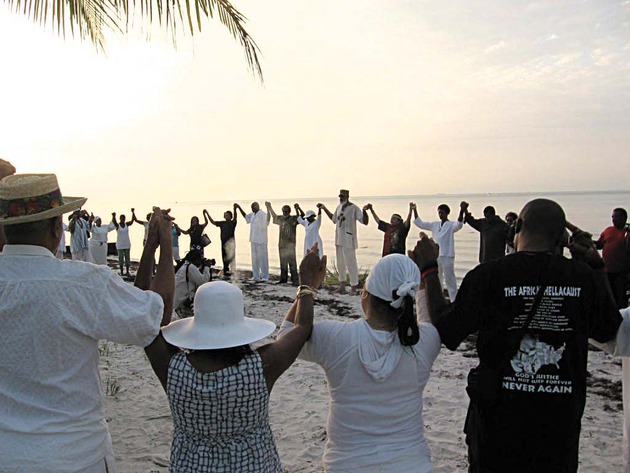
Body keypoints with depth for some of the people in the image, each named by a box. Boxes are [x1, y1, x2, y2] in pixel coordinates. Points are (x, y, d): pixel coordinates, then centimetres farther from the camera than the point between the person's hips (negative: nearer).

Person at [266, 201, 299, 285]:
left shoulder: (293, 219, -3)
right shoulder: (281, 218, 13)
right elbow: (274, 216, 31)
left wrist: (297, 209, -35)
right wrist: (269, 207, 33)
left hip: (290, 244, -6)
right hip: (281, 244, 6)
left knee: (292, 262, -9)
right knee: (283, 262, 12)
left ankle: (295, 280, -8)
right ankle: (283, 279, 22)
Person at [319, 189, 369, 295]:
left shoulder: (354, 208, -12)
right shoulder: (339, 207, 11)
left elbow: (365, 221, -18)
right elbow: (334, 219, 28)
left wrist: (364, 211, -36)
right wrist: (324, 208, 26)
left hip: (348, 241, -8)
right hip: (339, 240, 8)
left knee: (351, 263, -5)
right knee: (340, 263, 15)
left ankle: (354, 287, 3)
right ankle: (342, 285, 27)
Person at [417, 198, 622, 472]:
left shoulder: (487, 276, -17)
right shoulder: (584, 277, -8)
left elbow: (446, 333, -9)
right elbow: (608, 331, 10)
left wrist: (429, 270, 1)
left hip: (498, 415, -2)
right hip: (561, 418, 2)